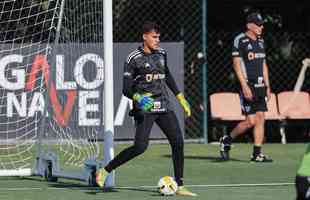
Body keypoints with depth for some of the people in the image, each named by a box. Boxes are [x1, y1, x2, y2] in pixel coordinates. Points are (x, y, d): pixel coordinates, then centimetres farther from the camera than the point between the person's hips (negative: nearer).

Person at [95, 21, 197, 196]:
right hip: (145, 108, -6)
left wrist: (181, 98, 29)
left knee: (178, 143, -4)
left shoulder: (161, 54, 12)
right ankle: (105, 171, -1)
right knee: (140, 147, -17)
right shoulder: (134, 59, -7)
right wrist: (138, 98, -29)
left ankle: (180, 187, 4)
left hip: (164, 106, 6)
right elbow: (126, 89, -9)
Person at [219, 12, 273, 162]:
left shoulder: (260, 41, 15)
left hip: (260, 86, 7)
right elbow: (236, 64, -13)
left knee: (260, 119, 2)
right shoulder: (240, 40, -9)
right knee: (251, 121, -10)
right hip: (248, 86, -7)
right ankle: (226, 141, 10)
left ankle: (257, 154, 4)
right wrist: (245, 86, -19)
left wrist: (267, 86, 15)